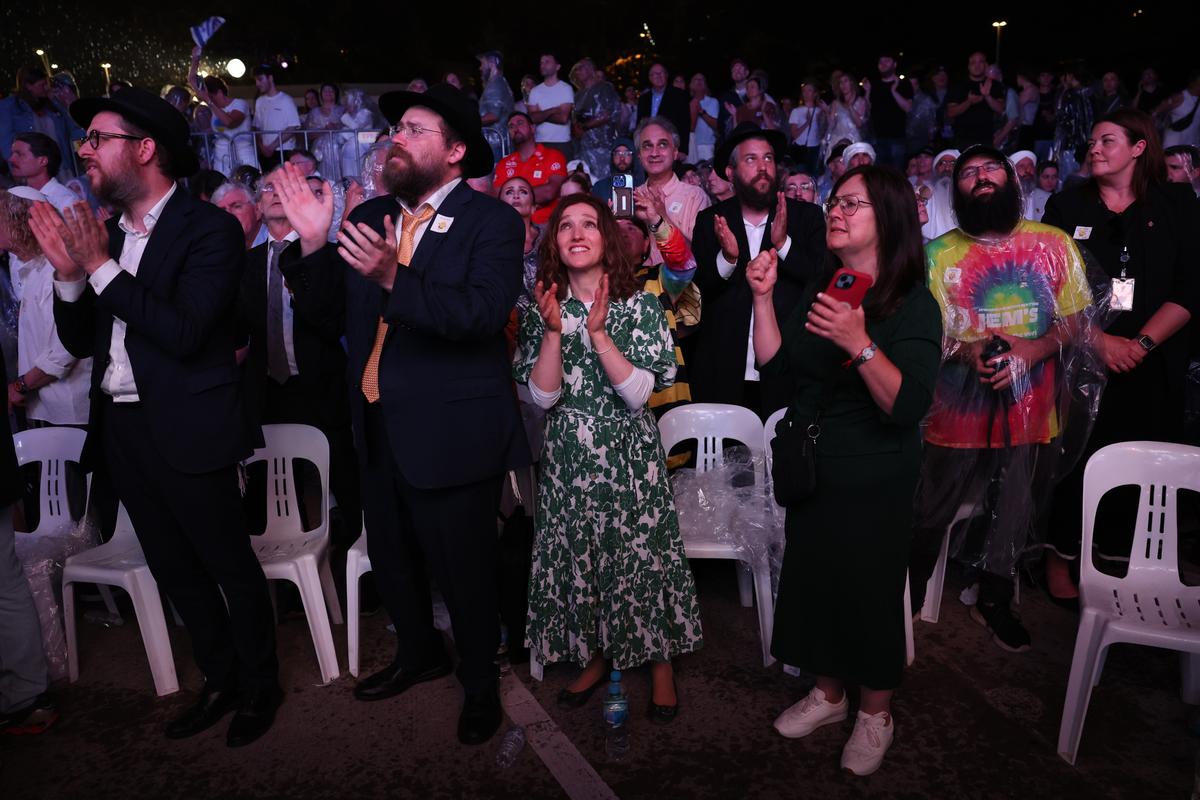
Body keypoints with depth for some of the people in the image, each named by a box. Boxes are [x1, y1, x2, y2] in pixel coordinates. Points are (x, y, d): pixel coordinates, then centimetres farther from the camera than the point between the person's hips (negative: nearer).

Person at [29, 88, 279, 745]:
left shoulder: (209, 228, -11)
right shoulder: (106, 234, 11)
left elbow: (184, 332, -21)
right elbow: (80, 341, 11)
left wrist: (102, 267, -17)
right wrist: (69, 272, -5)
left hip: (185, 431, -7)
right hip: (120, 429, 8)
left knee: (230, 564, 6)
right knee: (174, 570, 17)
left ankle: (259, 687, 25)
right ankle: (220, 681, 34)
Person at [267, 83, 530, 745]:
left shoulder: (493, 222, -11)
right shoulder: (369, 217, 8)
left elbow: (484, 312, -25)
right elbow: (330, 303, 7)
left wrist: (396, 278, -35)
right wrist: (314, 244, -10)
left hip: (451, 434, -6)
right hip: (377, 427, 7)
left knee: (463, 566, 9)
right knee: (390, 558, 22)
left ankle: (479, 683, 34)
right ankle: (419, 654, 48)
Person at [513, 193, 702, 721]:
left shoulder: (640, 305, -4)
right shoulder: (543, 309, 3)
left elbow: (638, 393, -14)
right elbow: (543, 396, -5)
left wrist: (598, 333, -22)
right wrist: (554, 332, -17)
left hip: (629, 455, -2)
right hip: (568, 457, 3)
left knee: (643, 555, 1)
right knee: (575, 558, 8)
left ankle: (660, 663, 22)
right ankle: (594, 657, 30)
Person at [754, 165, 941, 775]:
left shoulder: (913, 305, -14)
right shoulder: (820, 289, 5)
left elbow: (909, 405, -26)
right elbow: (775, 365, -1)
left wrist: (860, 345, -39)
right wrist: (763, 297, -10)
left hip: (873, 481, -6)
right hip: (810, 471, 6)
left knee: (868, 591, 7)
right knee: (812, 578, 16)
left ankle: (875, 713, 31)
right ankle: (828, 692, 39)